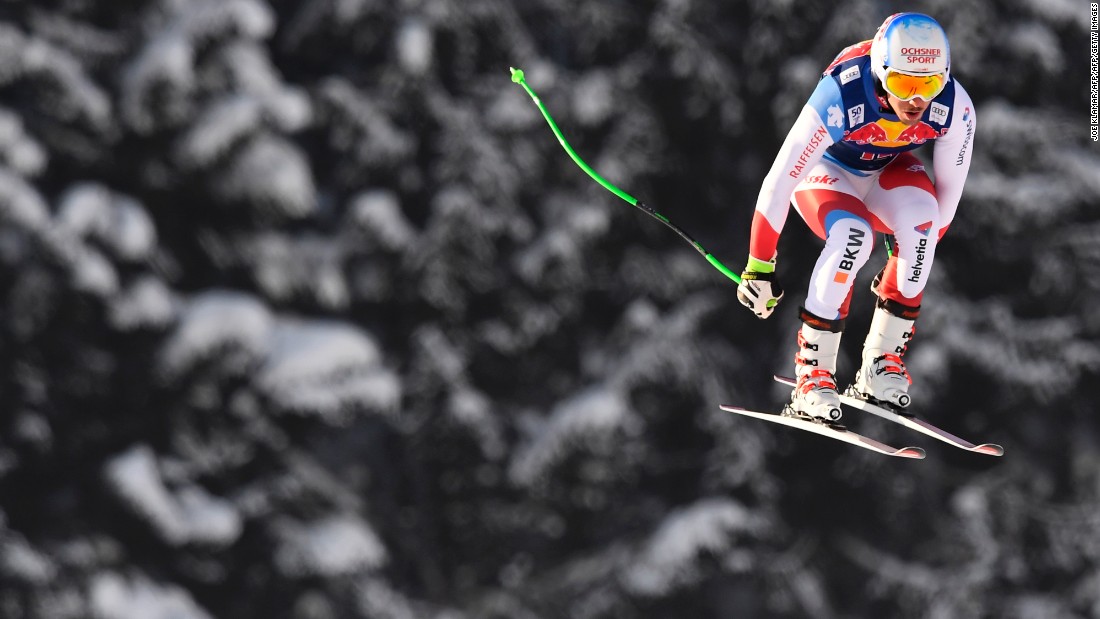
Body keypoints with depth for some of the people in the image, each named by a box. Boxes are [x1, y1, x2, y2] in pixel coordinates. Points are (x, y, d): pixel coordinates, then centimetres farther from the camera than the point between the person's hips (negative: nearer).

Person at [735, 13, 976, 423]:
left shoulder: (955, 108, -27)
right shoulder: (839, 100, -37)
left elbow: (949, 187, -9)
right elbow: (778, 183, -29)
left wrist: (913, 261, -1)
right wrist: (759, 268, -22)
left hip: (888, 173, 3)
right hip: (827, 173, -3)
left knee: (919, 215, -32)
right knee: (854, 236, -36)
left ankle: (883, 359, -19)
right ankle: (812, 372, -24)